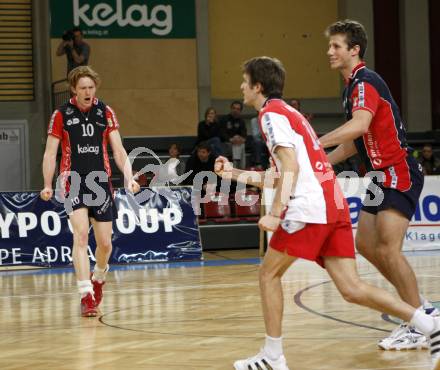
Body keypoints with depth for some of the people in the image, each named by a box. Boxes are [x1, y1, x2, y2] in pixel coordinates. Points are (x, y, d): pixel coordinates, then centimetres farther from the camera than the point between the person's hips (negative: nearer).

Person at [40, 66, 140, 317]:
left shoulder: (106, 113, 5)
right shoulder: (61, 115, -1)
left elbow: (119, 151, 4)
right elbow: (50, 153, 1)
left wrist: (129, 178, -10)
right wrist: (48, 185, -10)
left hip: (101, 183, 3)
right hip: (74, 182, -3)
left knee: (105, 243, 5)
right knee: (81, 234, -20)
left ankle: (99, 277, 37)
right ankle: (86, 296, -21)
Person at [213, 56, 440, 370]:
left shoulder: (271, 113, -2)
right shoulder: (289, 113, 27)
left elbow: (291, 166, -15)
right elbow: (279, 177, 30)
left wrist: (275, 214, -19)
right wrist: (234, 173, 30)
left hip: (308, 208, -9)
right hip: (335, 206, 9)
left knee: (269, 274, 5)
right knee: (352, 289, 3)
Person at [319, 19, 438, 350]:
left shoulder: (366, 81, -17)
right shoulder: (353, 86, 14)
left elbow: (360, 125, -36)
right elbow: (358, 140, 23)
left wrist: (315, 144, -38)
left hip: (399, 173, -10)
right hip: (382, 175, 10)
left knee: (388, 249, -14)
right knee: (365, 243, 12)